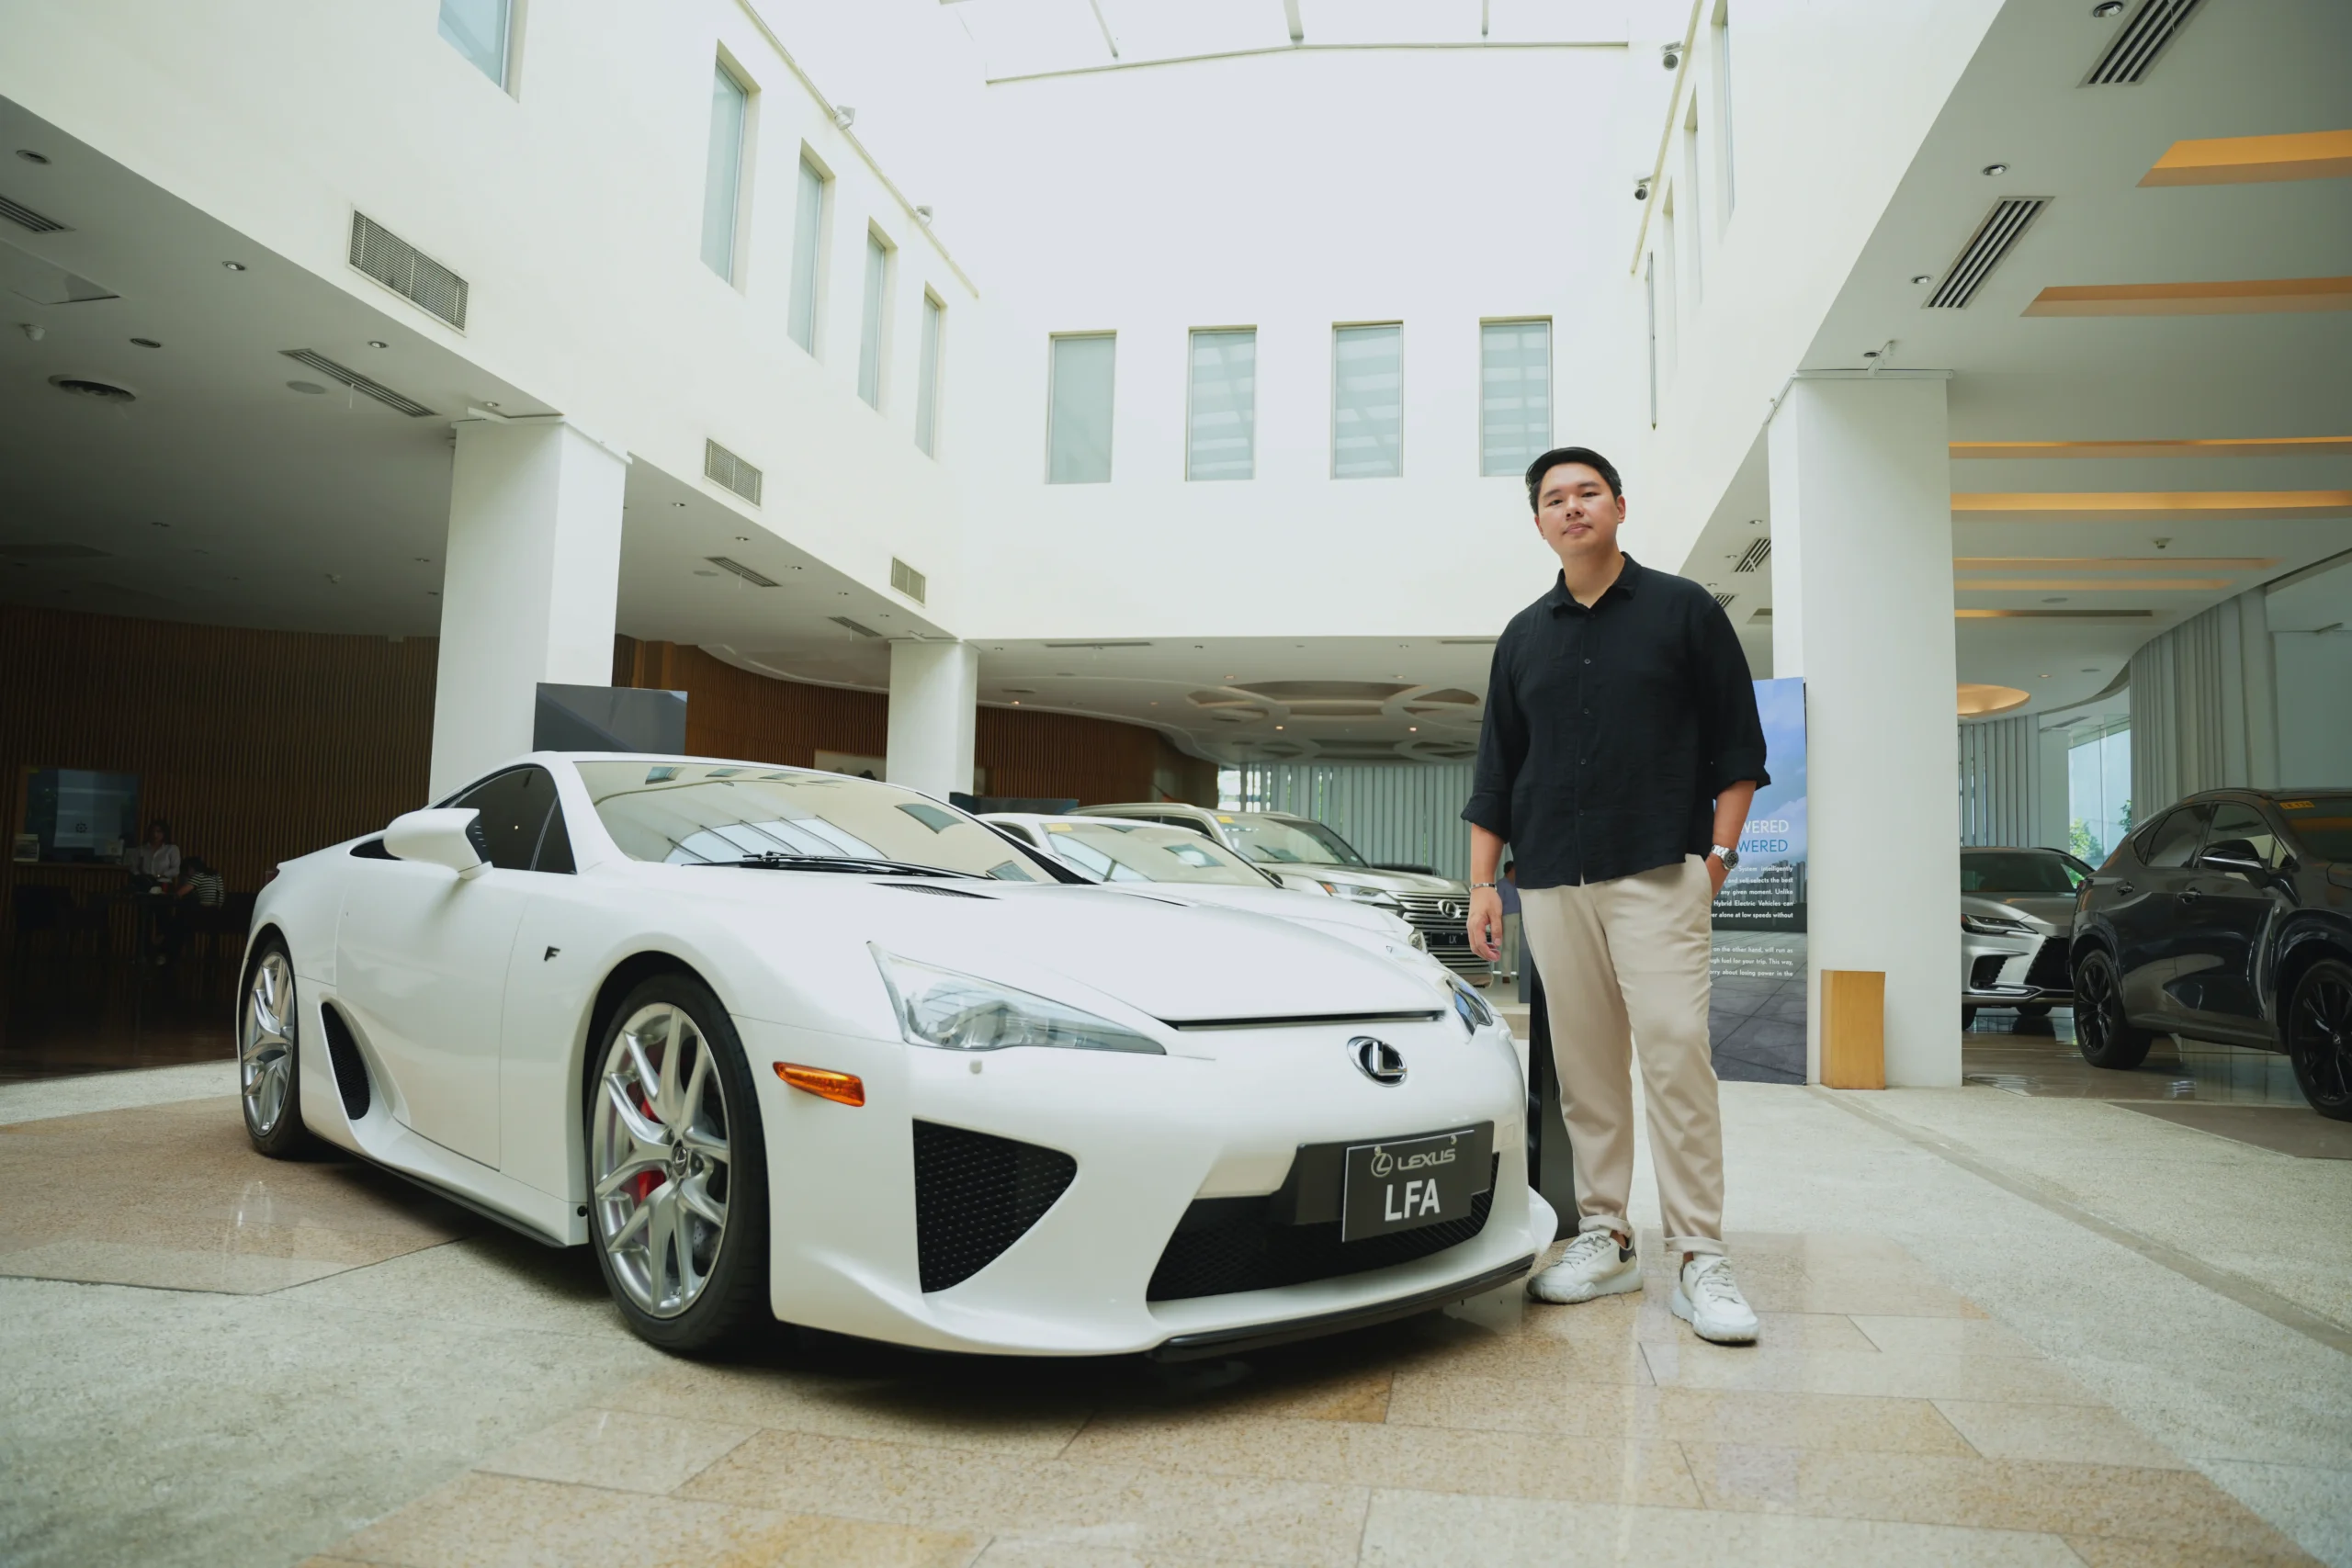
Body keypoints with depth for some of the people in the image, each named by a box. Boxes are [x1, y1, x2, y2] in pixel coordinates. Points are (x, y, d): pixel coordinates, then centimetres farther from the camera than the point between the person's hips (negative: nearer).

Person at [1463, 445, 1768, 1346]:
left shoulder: (1683, 610, 7)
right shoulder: (1523, 637, 16)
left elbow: (1736, 743, 7)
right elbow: (1496, 773, 17)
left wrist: (1720, 849, -3)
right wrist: (1482, 883, 10)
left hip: (1658, 875, -3)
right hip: (1552, 883, 4)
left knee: (1676, 1056, -10)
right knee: (1584, 1068, 5)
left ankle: (1698, 1257, -2)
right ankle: (1603, 1238, 15)